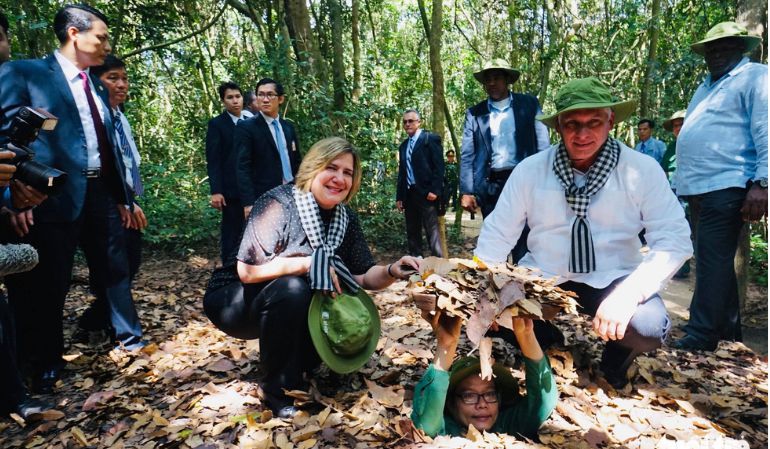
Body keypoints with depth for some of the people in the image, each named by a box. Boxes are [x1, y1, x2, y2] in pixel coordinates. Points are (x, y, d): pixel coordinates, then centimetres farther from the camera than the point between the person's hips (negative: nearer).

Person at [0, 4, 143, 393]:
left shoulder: (97, 89, 16)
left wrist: (122, 195, 19)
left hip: (101, 192, 6)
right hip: (56, 195, -6)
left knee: (115, 269, 15)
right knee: (48, 283, 5)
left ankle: (129, 335, 32)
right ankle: (45, 364, 22)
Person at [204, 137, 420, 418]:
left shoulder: (345, 218, -3)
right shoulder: (279, 204, -24)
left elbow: (363, 276, -4)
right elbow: (247, 271, -32)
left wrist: (392, 272, -24)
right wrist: (312, 263, -36)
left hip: (290, 308, 6)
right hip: (234, 301, -6)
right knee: (291, 289, -34)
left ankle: (296, 364, 10)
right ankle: (280, 389, -14)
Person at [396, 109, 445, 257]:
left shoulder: (431, 139, -2)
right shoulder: (403, 146, 19)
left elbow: (439, 166, -9)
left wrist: (434, 190, -17)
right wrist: (399, 196, 13)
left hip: (426, 193, -7)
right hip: (409, 194, 7)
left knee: (432, 231, -8)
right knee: (412, 232, 10)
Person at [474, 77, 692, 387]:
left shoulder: (643, 170, -7)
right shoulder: (529, 170, -4)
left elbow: (673, 241, -11)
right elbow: (497, 235, -2)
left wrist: (627, 295, -28)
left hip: (611, 280, -1)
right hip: (541, 279, 2)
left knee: (648, 326, -31)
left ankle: (616, 357, 9)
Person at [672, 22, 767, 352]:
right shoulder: (706, 86, 24)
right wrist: (682, 182, 20)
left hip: (725, 186, -9)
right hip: (699, 188, 9)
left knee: (712, 262, -10)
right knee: (715, 261, 14)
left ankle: (700, 338, -6)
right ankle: (728, 329, 25)